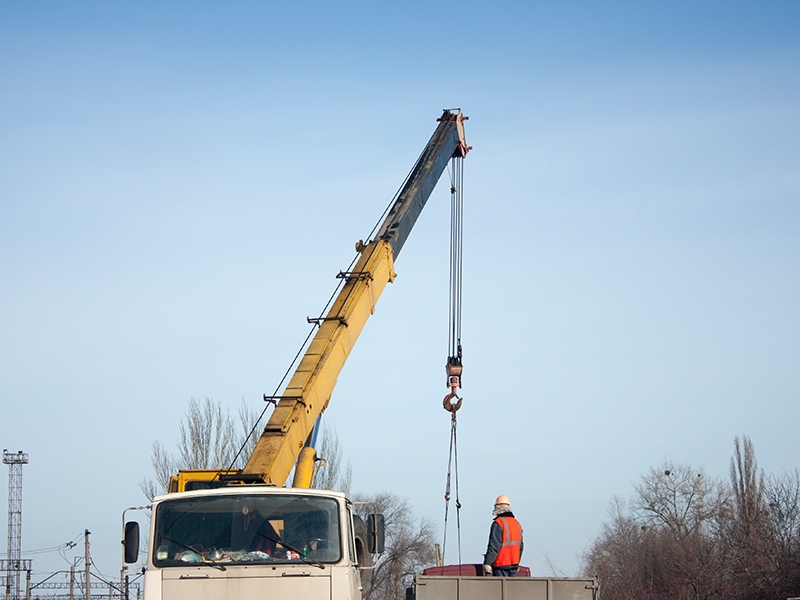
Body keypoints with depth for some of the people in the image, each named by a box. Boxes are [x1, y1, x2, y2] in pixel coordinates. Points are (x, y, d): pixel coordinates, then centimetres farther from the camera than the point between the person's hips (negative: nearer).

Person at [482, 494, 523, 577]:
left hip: (501, 564, -7)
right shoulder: (516, 523, 14)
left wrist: (487, 564, -14)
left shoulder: (498, 523, -11)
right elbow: (520, 546, 19)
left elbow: (494, 546, -16)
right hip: (514, 563, 7)